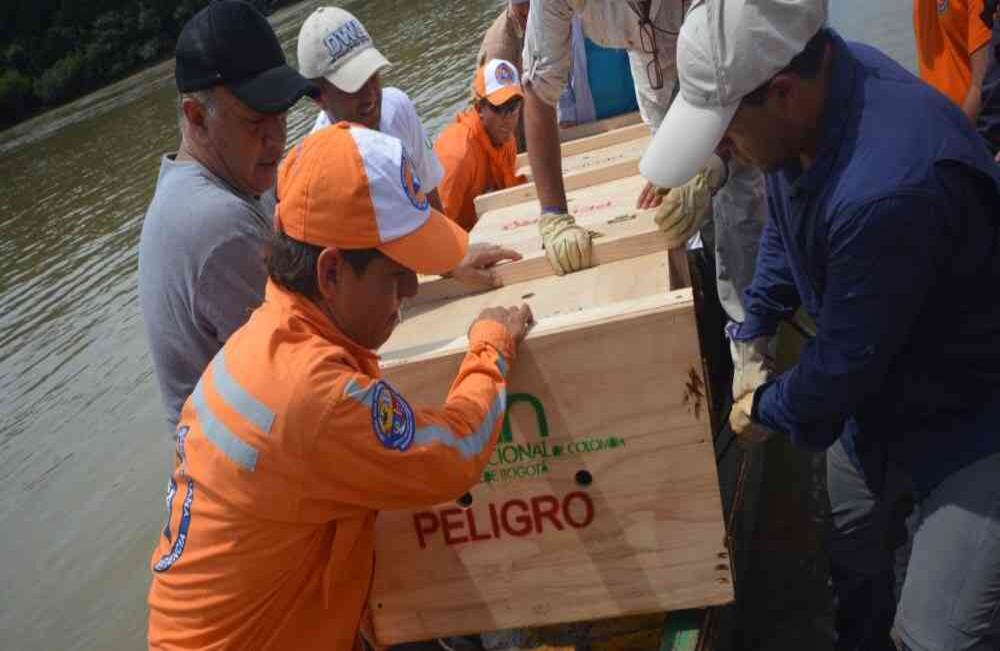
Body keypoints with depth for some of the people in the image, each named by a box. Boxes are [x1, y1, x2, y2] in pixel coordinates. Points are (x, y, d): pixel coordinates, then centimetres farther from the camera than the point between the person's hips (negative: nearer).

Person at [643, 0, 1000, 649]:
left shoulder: (890, 188, -40)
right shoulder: (809, 84, -11)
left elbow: (844, 365, -25)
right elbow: (785, 228, 10)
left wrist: (767, 408, -6)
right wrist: (753, 334, 5)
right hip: (879, 379, 8)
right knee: (852, 550, 21)